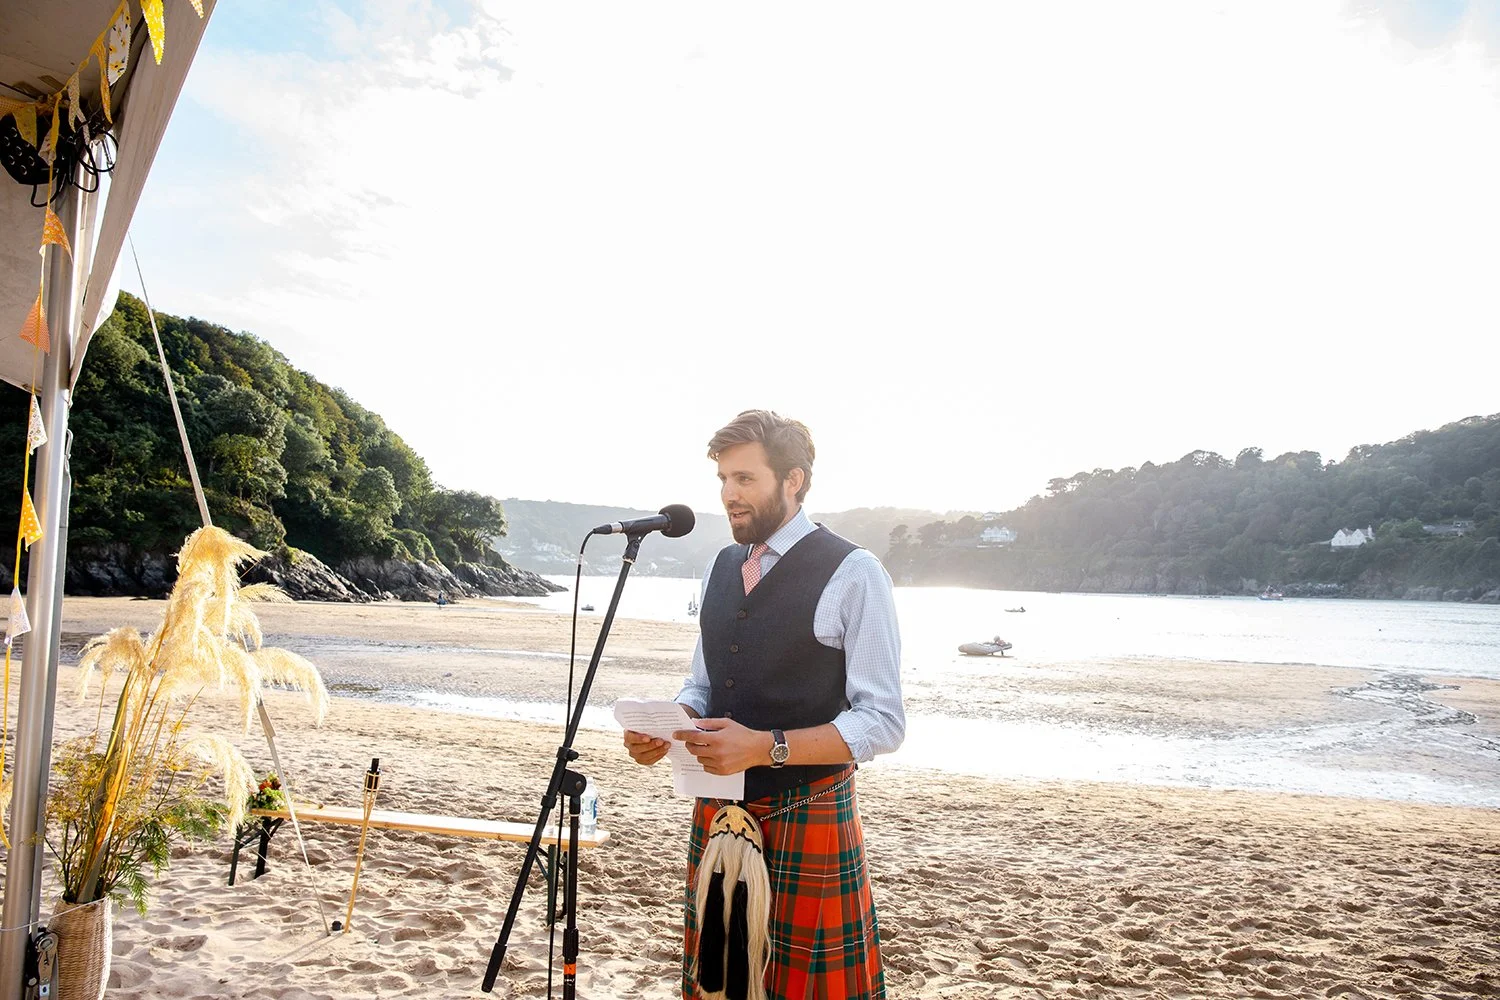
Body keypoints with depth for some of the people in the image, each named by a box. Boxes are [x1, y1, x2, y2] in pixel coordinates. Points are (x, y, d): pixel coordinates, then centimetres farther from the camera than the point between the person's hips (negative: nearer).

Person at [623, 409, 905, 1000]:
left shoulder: (853, 574, -11)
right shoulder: (722, 568, 9)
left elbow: (882, 722, -14)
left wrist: (766, 747, -24)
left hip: (809, 816, -6)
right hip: (719, 806, 6)